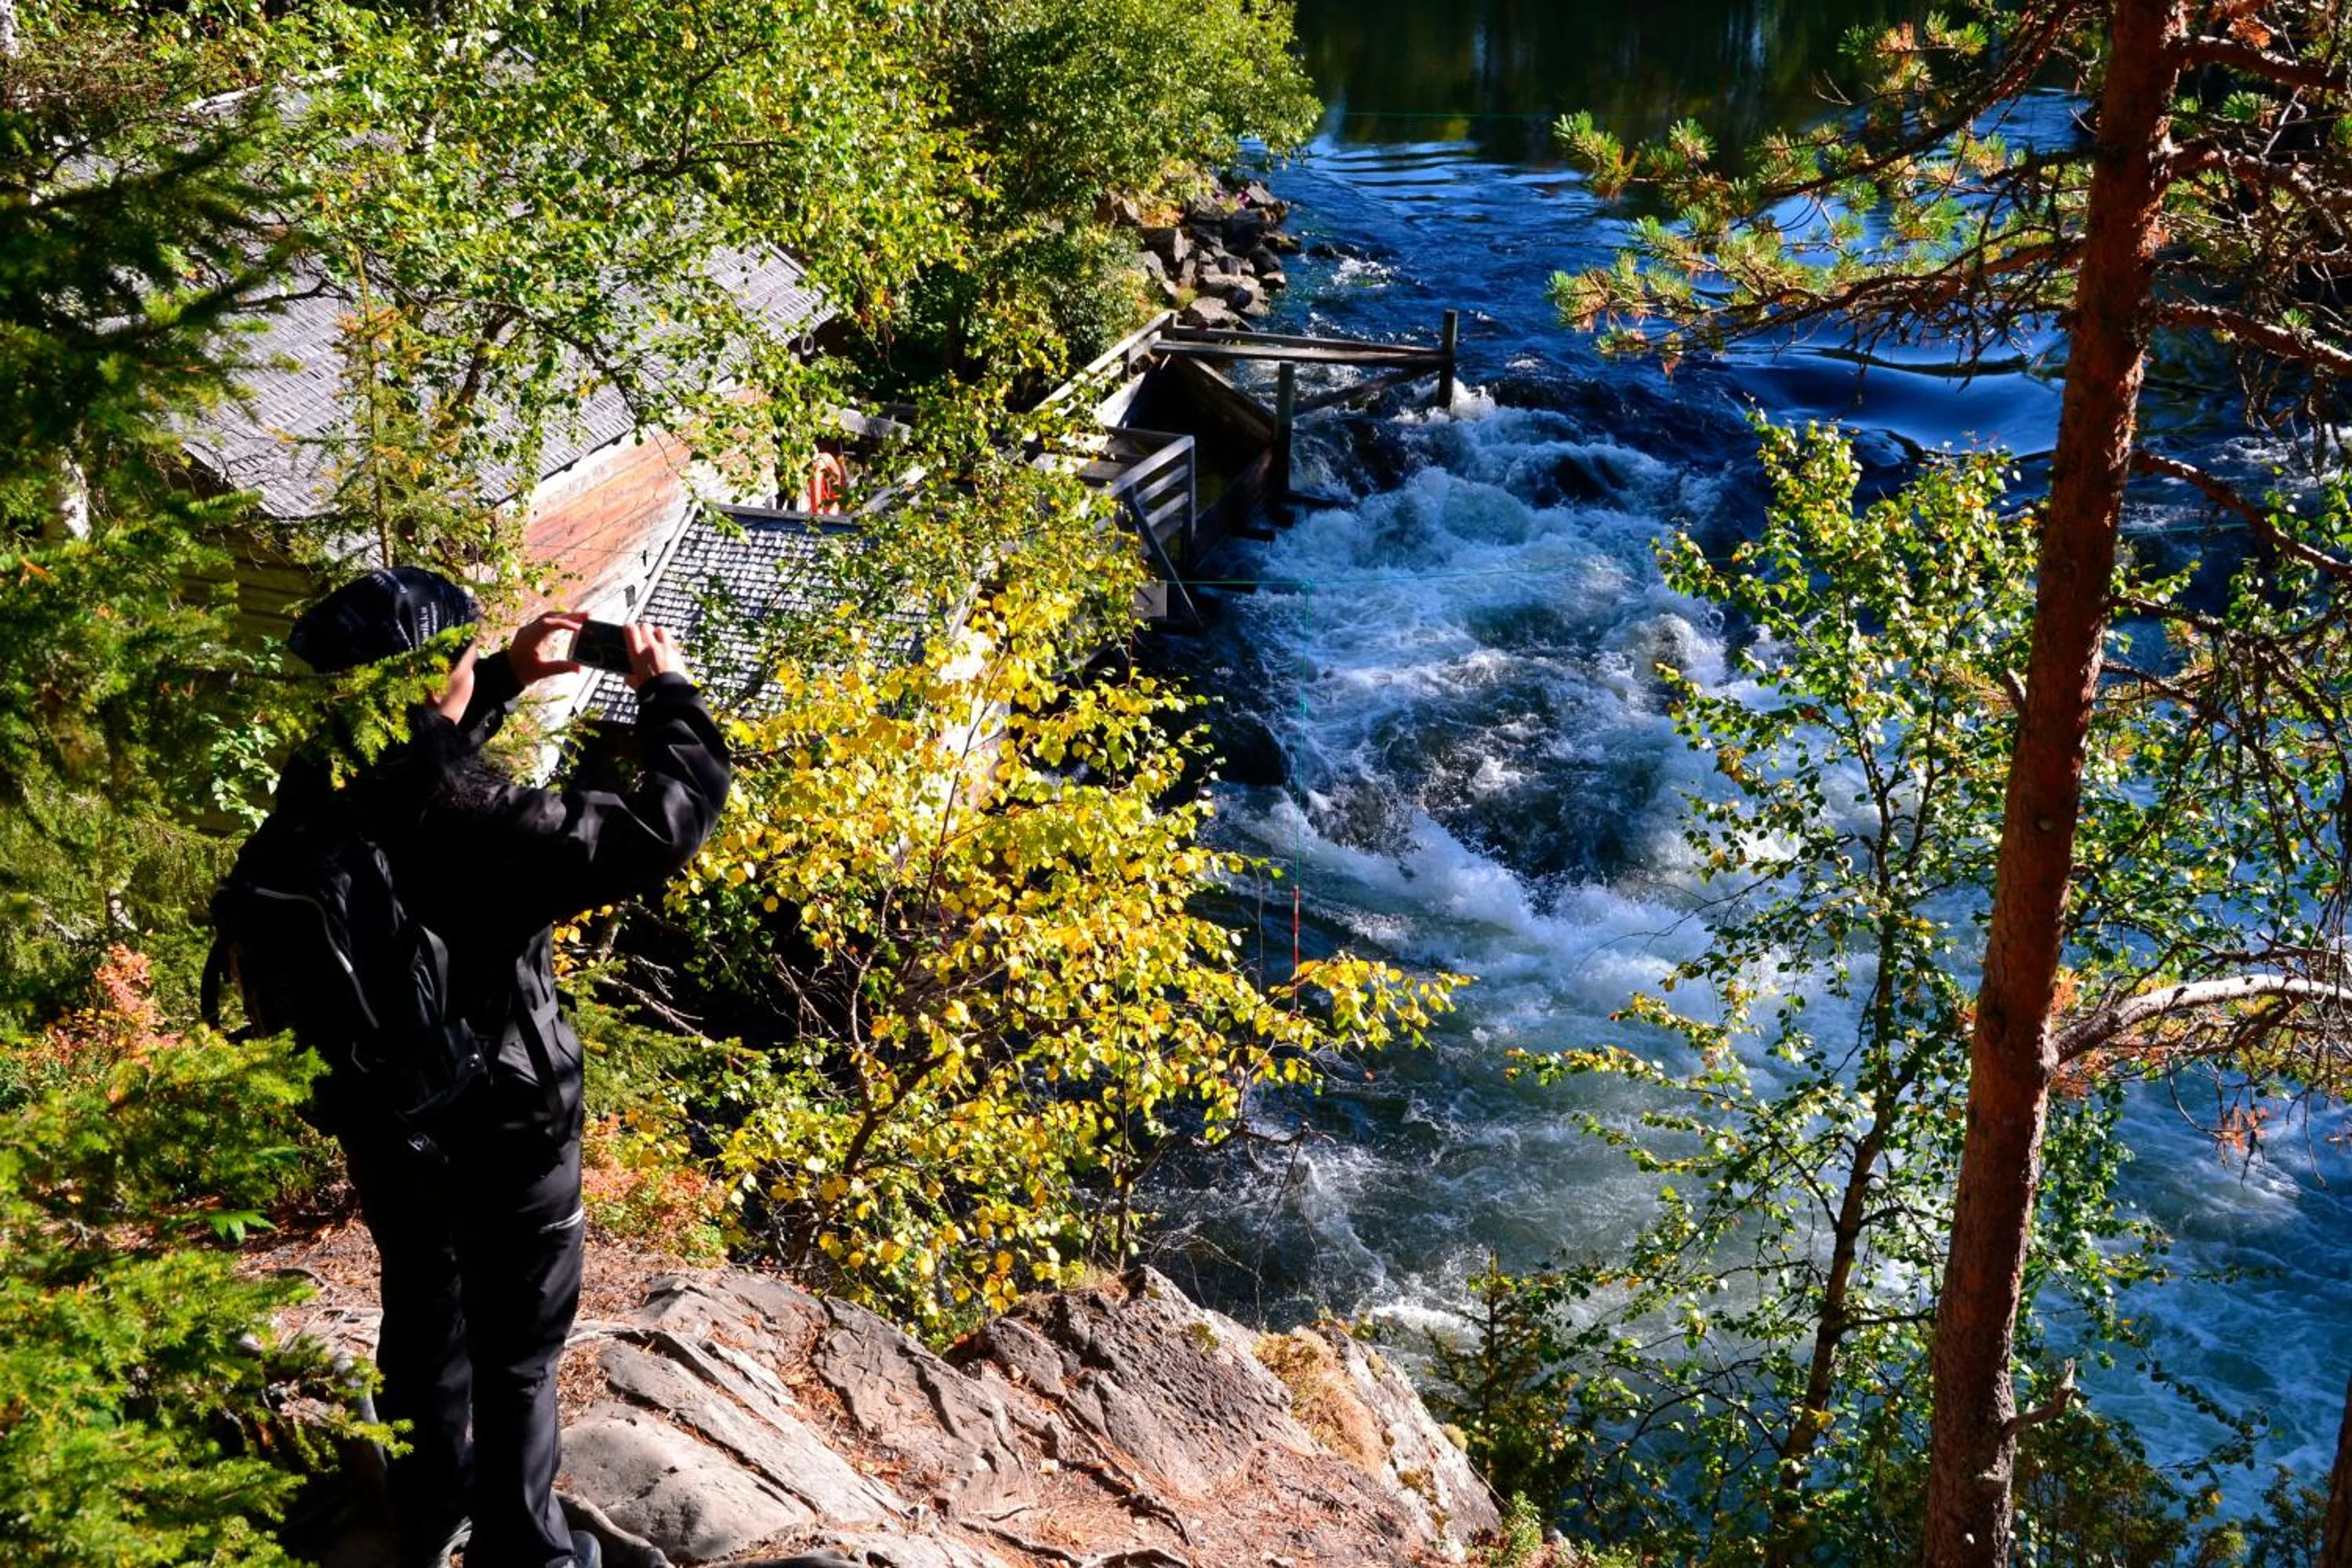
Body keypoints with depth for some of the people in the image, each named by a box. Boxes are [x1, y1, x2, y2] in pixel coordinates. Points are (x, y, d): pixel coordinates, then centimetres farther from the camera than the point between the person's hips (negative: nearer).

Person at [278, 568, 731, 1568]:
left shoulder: (318, 790, -13)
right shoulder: (478, 825, -34)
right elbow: (667, 827, -28)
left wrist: (508, 681, 7)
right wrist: (666, 691, -14)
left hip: (380, 1119, 7)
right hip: (501, 1135, -7)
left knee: (420, 1317, 28)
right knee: (514, 1356, 15)